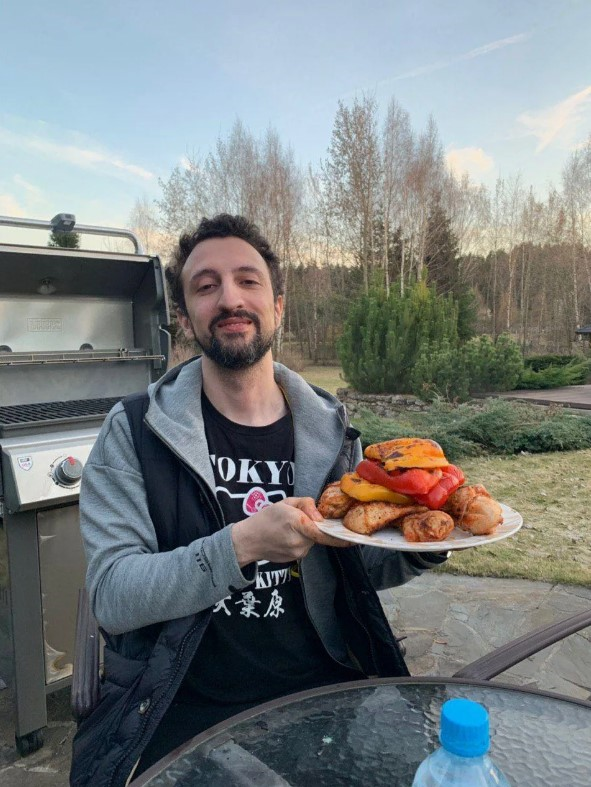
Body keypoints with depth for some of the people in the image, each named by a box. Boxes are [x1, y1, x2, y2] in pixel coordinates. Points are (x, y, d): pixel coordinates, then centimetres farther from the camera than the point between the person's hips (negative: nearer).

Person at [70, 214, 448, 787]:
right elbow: (111, 595, -15)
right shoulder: (134, 433, -8)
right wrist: (244, 543, -29)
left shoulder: (327, 428, 1)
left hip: (322, 697, 3)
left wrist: (417, 545, -10)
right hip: (185, 715, -2)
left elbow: (364, 569, 11)